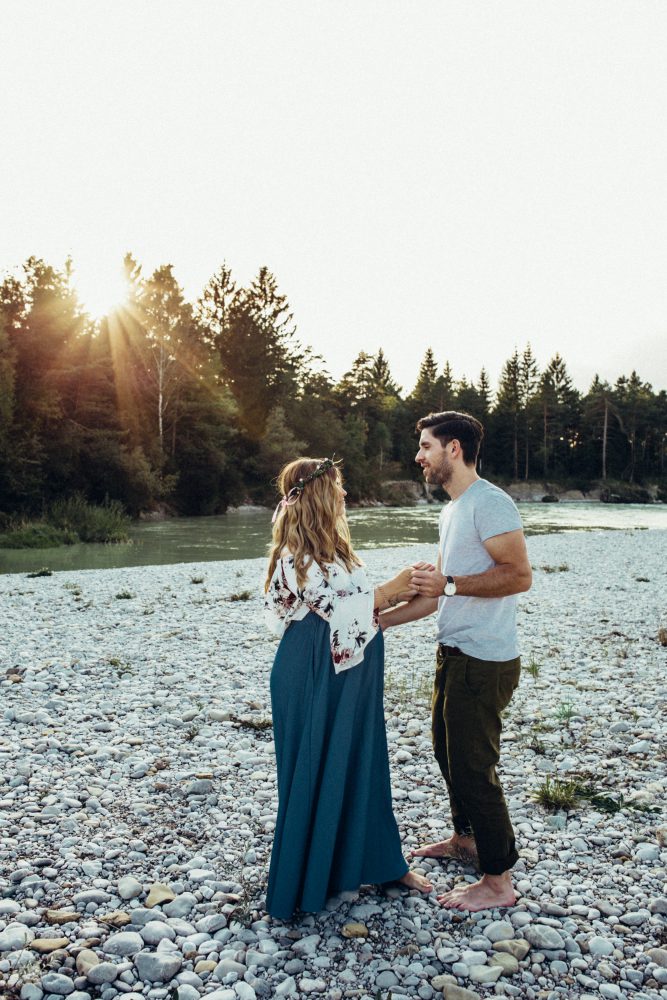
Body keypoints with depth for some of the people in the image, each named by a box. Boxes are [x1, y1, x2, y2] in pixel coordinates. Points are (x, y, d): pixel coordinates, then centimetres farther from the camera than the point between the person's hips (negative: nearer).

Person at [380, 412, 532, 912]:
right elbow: (436, 595, 16)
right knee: (448, 751, 22)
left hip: (485, 660, -10)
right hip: (454, 653, 10)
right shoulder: (452, 511, 14)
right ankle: (466, 837, 43)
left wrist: (449, 583, -25)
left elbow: (519, 575, -26)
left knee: (472, 766, -1)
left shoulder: (489, 503, -17)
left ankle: (498, 881, 16)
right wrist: (378, 620, 13)